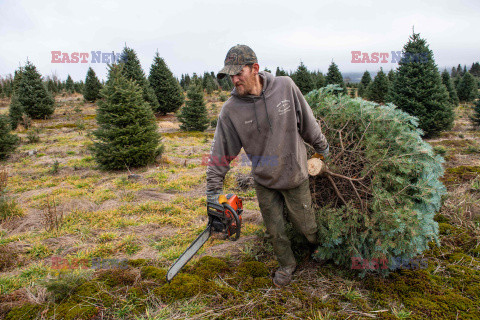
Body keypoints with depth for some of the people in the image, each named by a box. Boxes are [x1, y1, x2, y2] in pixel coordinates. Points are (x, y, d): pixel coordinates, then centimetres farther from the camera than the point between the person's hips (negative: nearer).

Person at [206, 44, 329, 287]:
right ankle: (287, 264, 44)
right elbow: (220, 152, -9)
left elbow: (307, 122, 0)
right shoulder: (230, 110, -15)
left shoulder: (285, 87, -15)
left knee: (307, 226, 14)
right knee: (275, 231, 14)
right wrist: (214, 190, -7)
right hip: (264, 182, 1)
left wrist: (321, 145, 14)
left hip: (294, 176, 0)